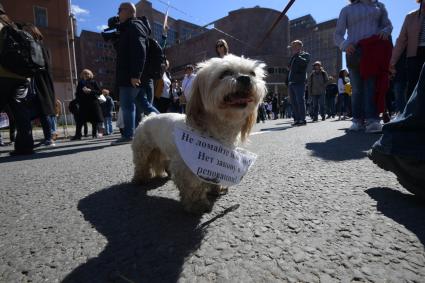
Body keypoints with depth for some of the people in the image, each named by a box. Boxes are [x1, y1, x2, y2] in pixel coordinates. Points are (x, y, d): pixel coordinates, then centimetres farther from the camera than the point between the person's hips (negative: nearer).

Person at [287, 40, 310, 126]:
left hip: (299, 82, -7)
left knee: (300, 101, -10)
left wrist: (296, 55, -8)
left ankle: (302, 119, -8)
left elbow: (304, 62, -15)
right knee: (294, 102, 4)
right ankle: (296, 119, 9)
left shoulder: (305, 55, 6)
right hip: (291, 83, 7)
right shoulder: (293, 57, 24)